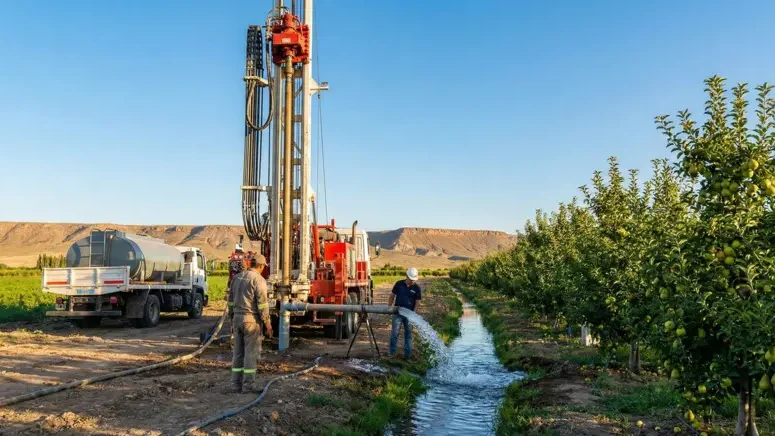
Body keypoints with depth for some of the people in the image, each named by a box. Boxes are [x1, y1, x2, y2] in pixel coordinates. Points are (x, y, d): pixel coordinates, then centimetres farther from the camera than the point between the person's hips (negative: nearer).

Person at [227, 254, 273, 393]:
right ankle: (248, 384, 2)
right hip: (251, 319, -7)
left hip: (237, 318, 7)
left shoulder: (237, 277, 12)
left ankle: (236, 384, 12)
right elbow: (262, 303, -15)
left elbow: (231, 300, 16)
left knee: (238, 352, 10)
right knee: (251, 352, -1)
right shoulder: (258, 279, -11)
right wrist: (267, 323, -9)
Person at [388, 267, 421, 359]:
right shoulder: (399, 284, 0)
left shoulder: (417, 288, -2)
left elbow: (417, 302, 0)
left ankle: (407, 354, 16)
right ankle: (392, 353, 3)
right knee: (394, 333, -3)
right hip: (398, 312, 0)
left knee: (408, 334, 8)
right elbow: (392, 296, 7)